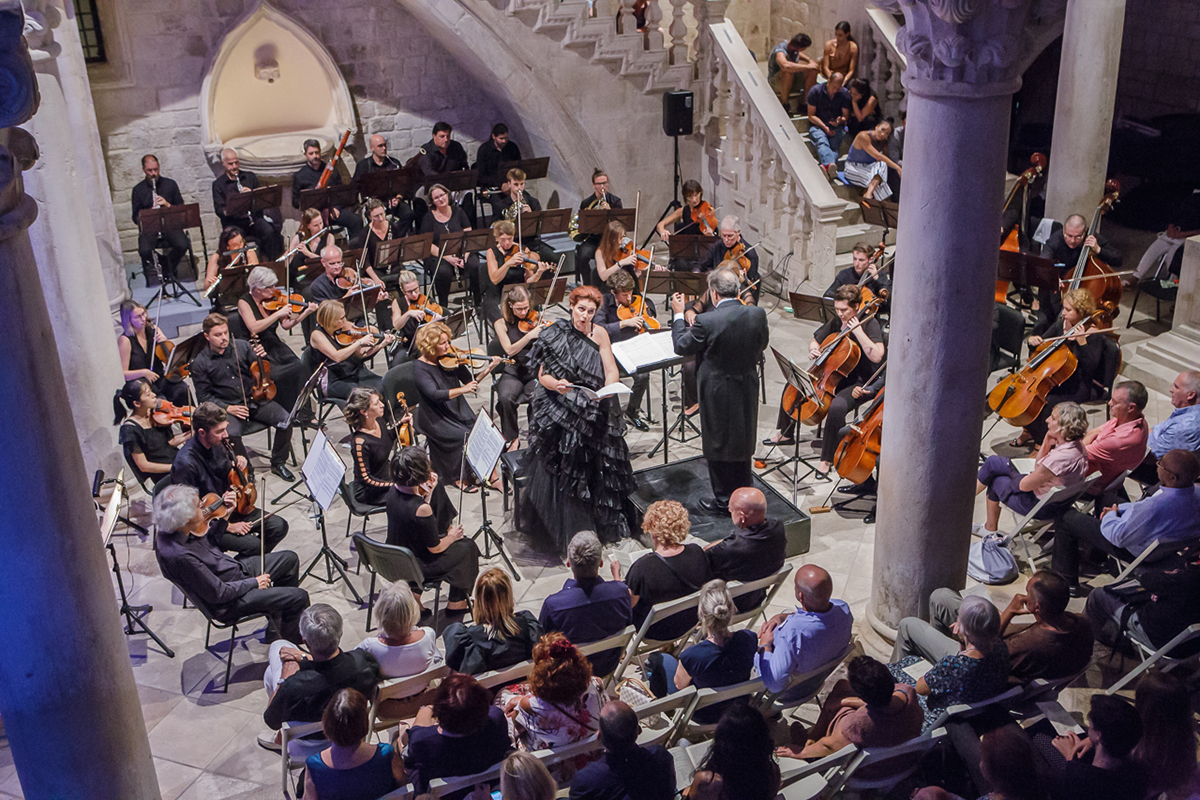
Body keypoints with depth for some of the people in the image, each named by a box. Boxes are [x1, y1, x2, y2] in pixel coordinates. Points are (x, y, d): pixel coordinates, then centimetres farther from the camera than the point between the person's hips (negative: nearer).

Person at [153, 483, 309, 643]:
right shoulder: (179, 556, -36)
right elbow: (218, 593, -28)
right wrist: (254, 583, -15)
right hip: (228, 604, -10)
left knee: (290, 558, 17)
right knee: (299, 597, -11)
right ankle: (289, 636, 20)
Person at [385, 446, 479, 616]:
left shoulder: (393, 490, -13)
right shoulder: (422, 509, -36)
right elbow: (435, 548, -21)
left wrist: (428, 492, 0)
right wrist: (452, 536, -2)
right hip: (419, 567, -7)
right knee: (467, 546, 17)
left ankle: (414, 593, 34)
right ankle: (456, 602, 35)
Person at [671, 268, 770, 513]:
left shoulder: (707, 321, -24)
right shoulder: (757, 314, -9)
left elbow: (681, 347, -10)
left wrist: (678, 315, 3)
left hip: (718, 393, -5)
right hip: (747, 389, 5)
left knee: (718, 445, 10)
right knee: (742, 442, 20)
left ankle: (724, 500, 20)